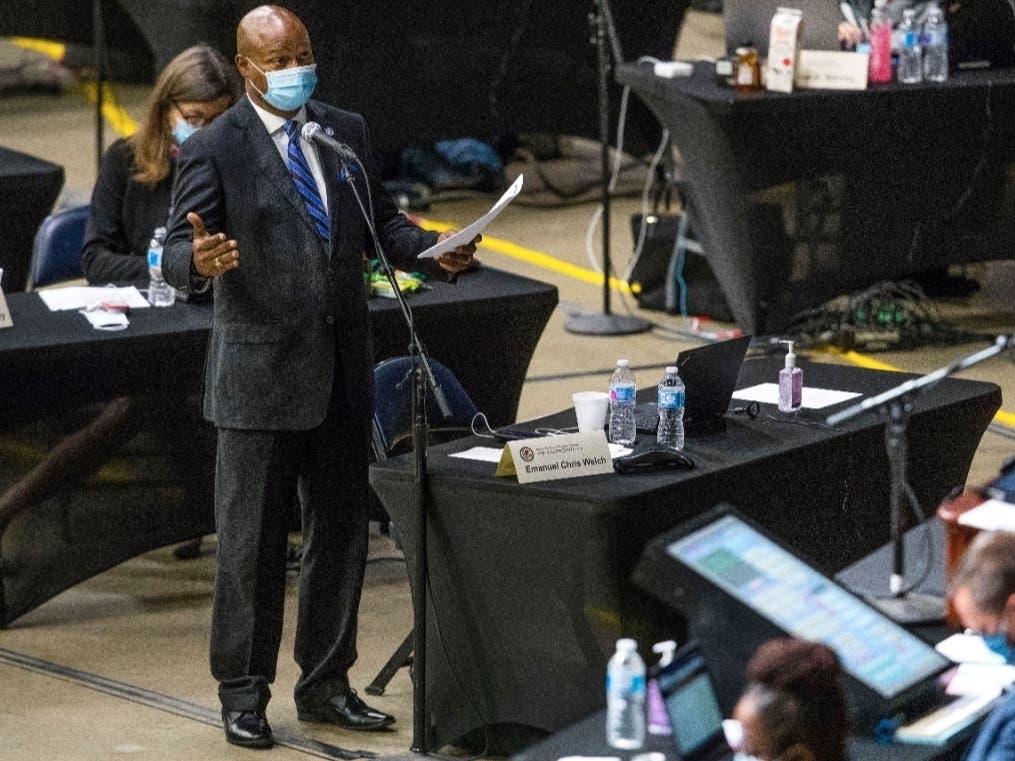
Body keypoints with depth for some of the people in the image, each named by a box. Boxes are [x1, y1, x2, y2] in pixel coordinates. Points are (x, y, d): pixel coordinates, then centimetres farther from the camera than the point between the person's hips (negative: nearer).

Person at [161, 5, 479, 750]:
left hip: (343, 371, 6)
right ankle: (243, 693, 12)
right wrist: (198, 261, -35)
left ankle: (326, 684, 24)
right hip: (261, 374, -5)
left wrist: (434, 249, -5)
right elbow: (178, 252, -11)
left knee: (341, 531, 12)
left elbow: (381, 223, 14)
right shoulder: (213, 150, -7)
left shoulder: (347, 132, 10)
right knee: (252, 542, 1)